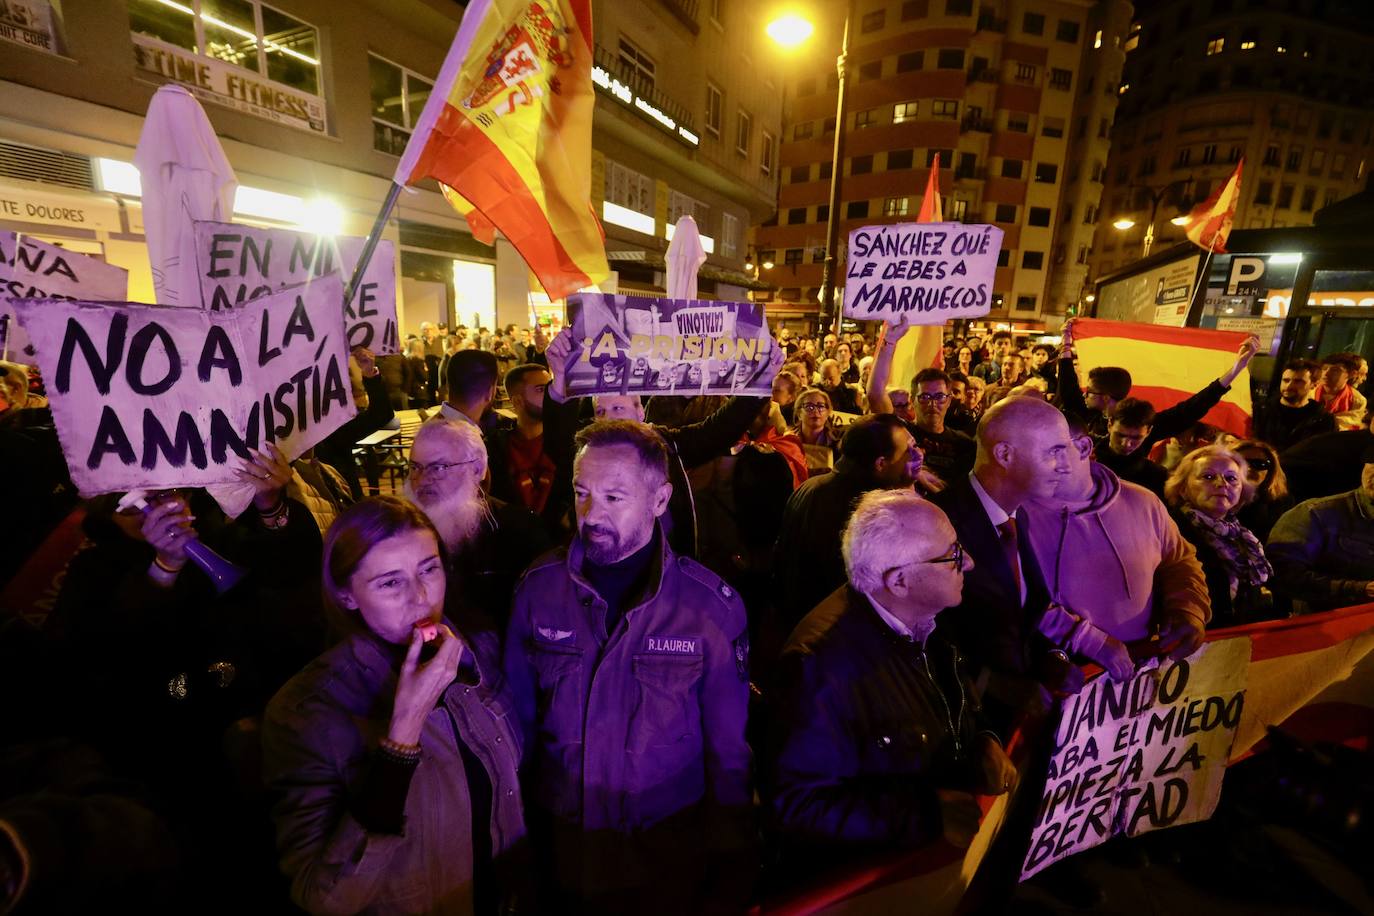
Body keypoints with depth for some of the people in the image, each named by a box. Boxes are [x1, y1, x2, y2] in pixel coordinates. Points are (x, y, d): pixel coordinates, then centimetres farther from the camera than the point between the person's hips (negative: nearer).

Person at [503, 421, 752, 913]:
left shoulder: (712, 606, -18)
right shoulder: (538, 587, -12)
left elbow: (729, 753, -9)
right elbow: (519, 719, -2)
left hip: (669, 852, -1)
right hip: (560, 844, 2)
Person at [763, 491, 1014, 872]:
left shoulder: (926, 619, -3)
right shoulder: (825, 662, -31)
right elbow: (797, 804, -25)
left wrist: (985, 741, -5)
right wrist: (928, 812, -26)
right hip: (865, 873, -6)